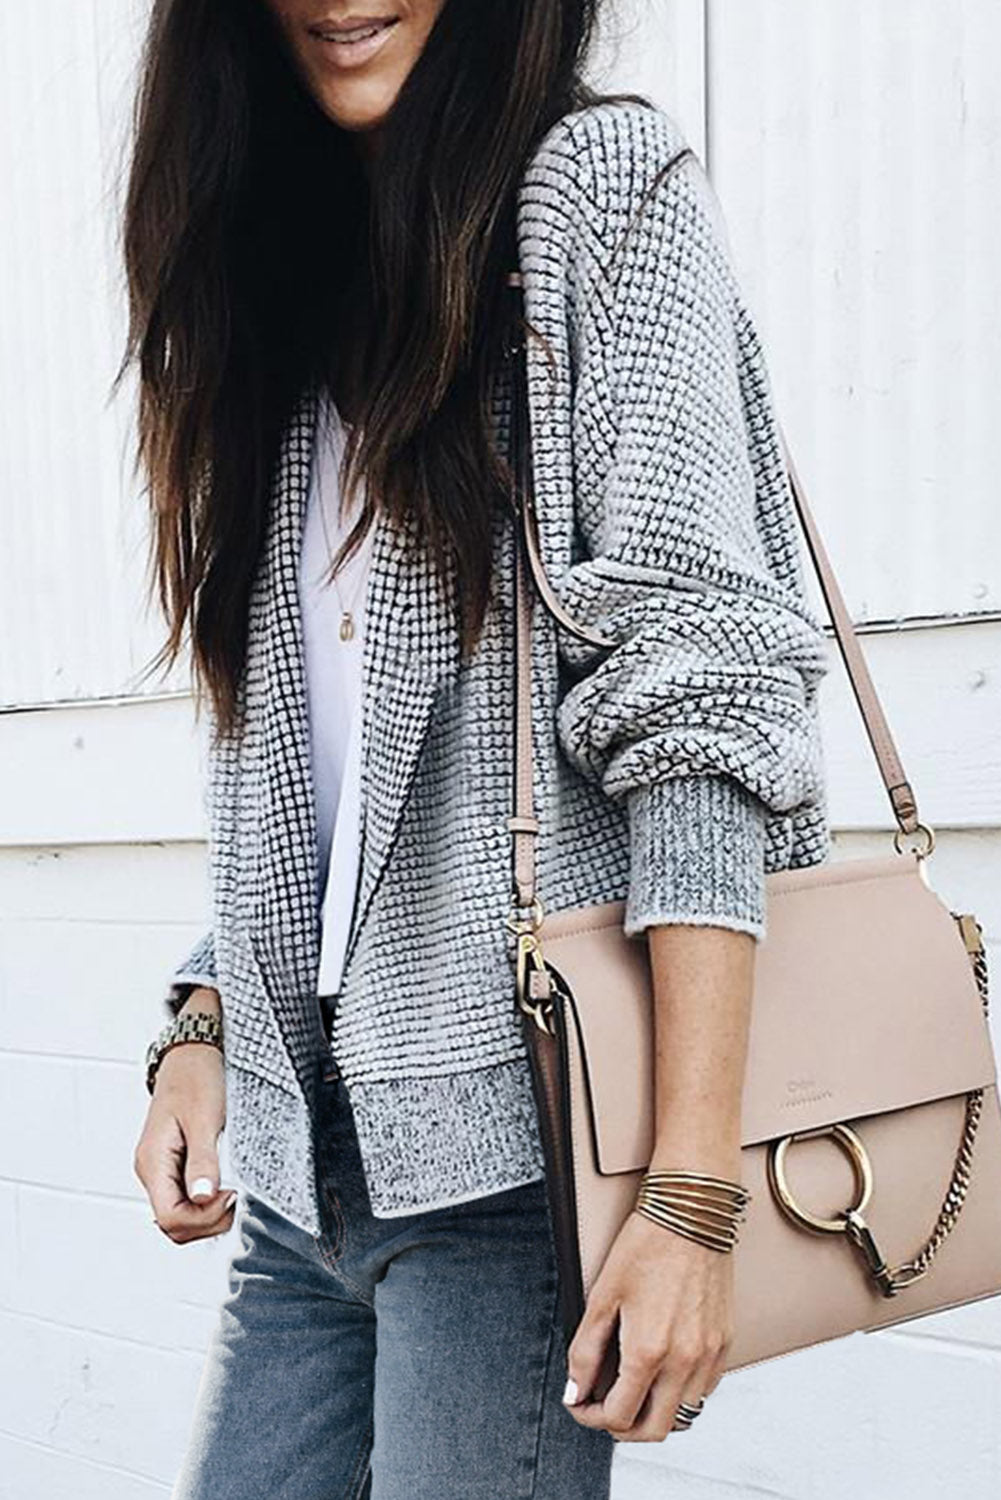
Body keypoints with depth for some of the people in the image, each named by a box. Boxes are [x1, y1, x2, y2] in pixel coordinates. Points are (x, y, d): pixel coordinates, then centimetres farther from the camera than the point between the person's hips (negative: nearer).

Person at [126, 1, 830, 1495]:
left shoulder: (604, 191, -3)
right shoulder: (281, 275, 17)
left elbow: (694, 696, -14)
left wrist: (694, 1188, -19)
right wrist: (202, 1030, 6)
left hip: (509, 1138, -6)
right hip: (311, 1151, 6)